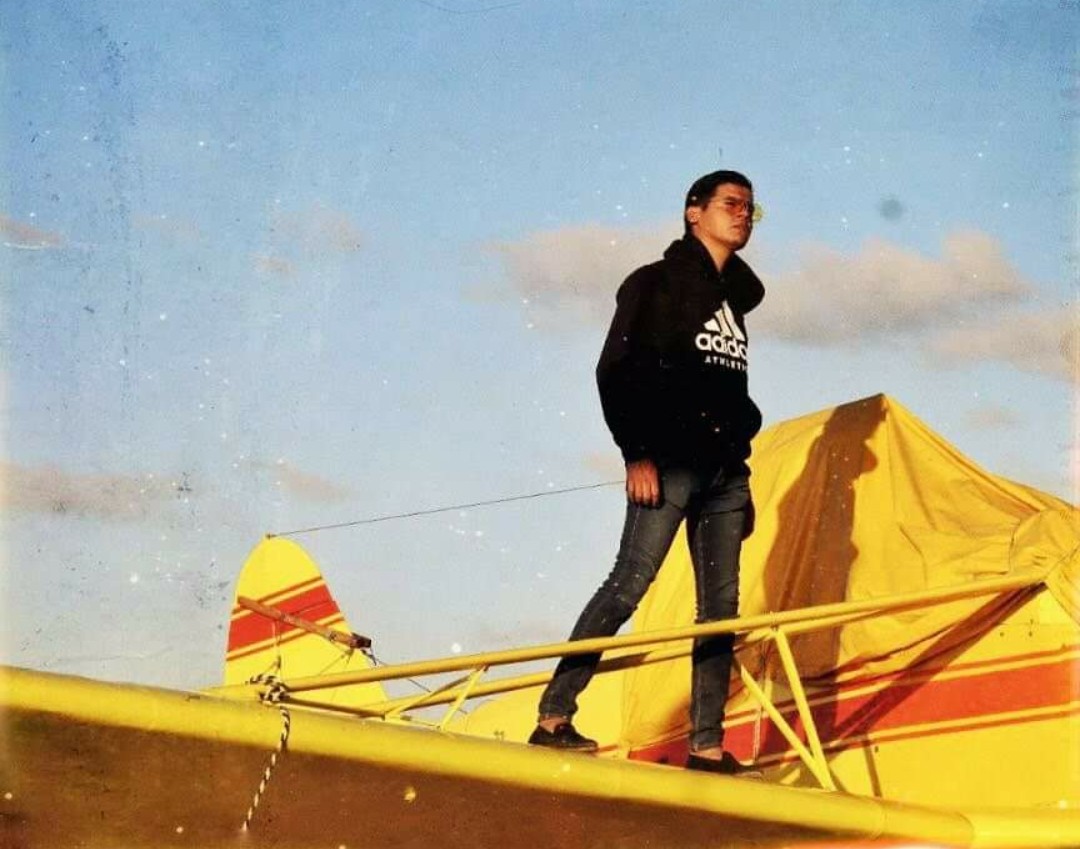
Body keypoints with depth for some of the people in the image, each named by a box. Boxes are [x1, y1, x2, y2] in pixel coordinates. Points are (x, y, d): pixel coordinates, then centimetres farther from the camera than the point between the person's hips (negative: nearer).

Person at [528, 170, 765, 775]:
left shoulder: (736, 297, 23)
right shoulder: (660, 283, 2)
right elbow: (617, 369, -7)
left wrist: (742, 479, 17)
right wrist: (637, 452, -15)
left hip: (726, 469, 7)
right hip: (671, 462, -7)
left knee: (722, 602, 1)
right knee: (630, 583, -15)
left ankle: (707, 747, 3)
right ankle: (554, 716, -13)